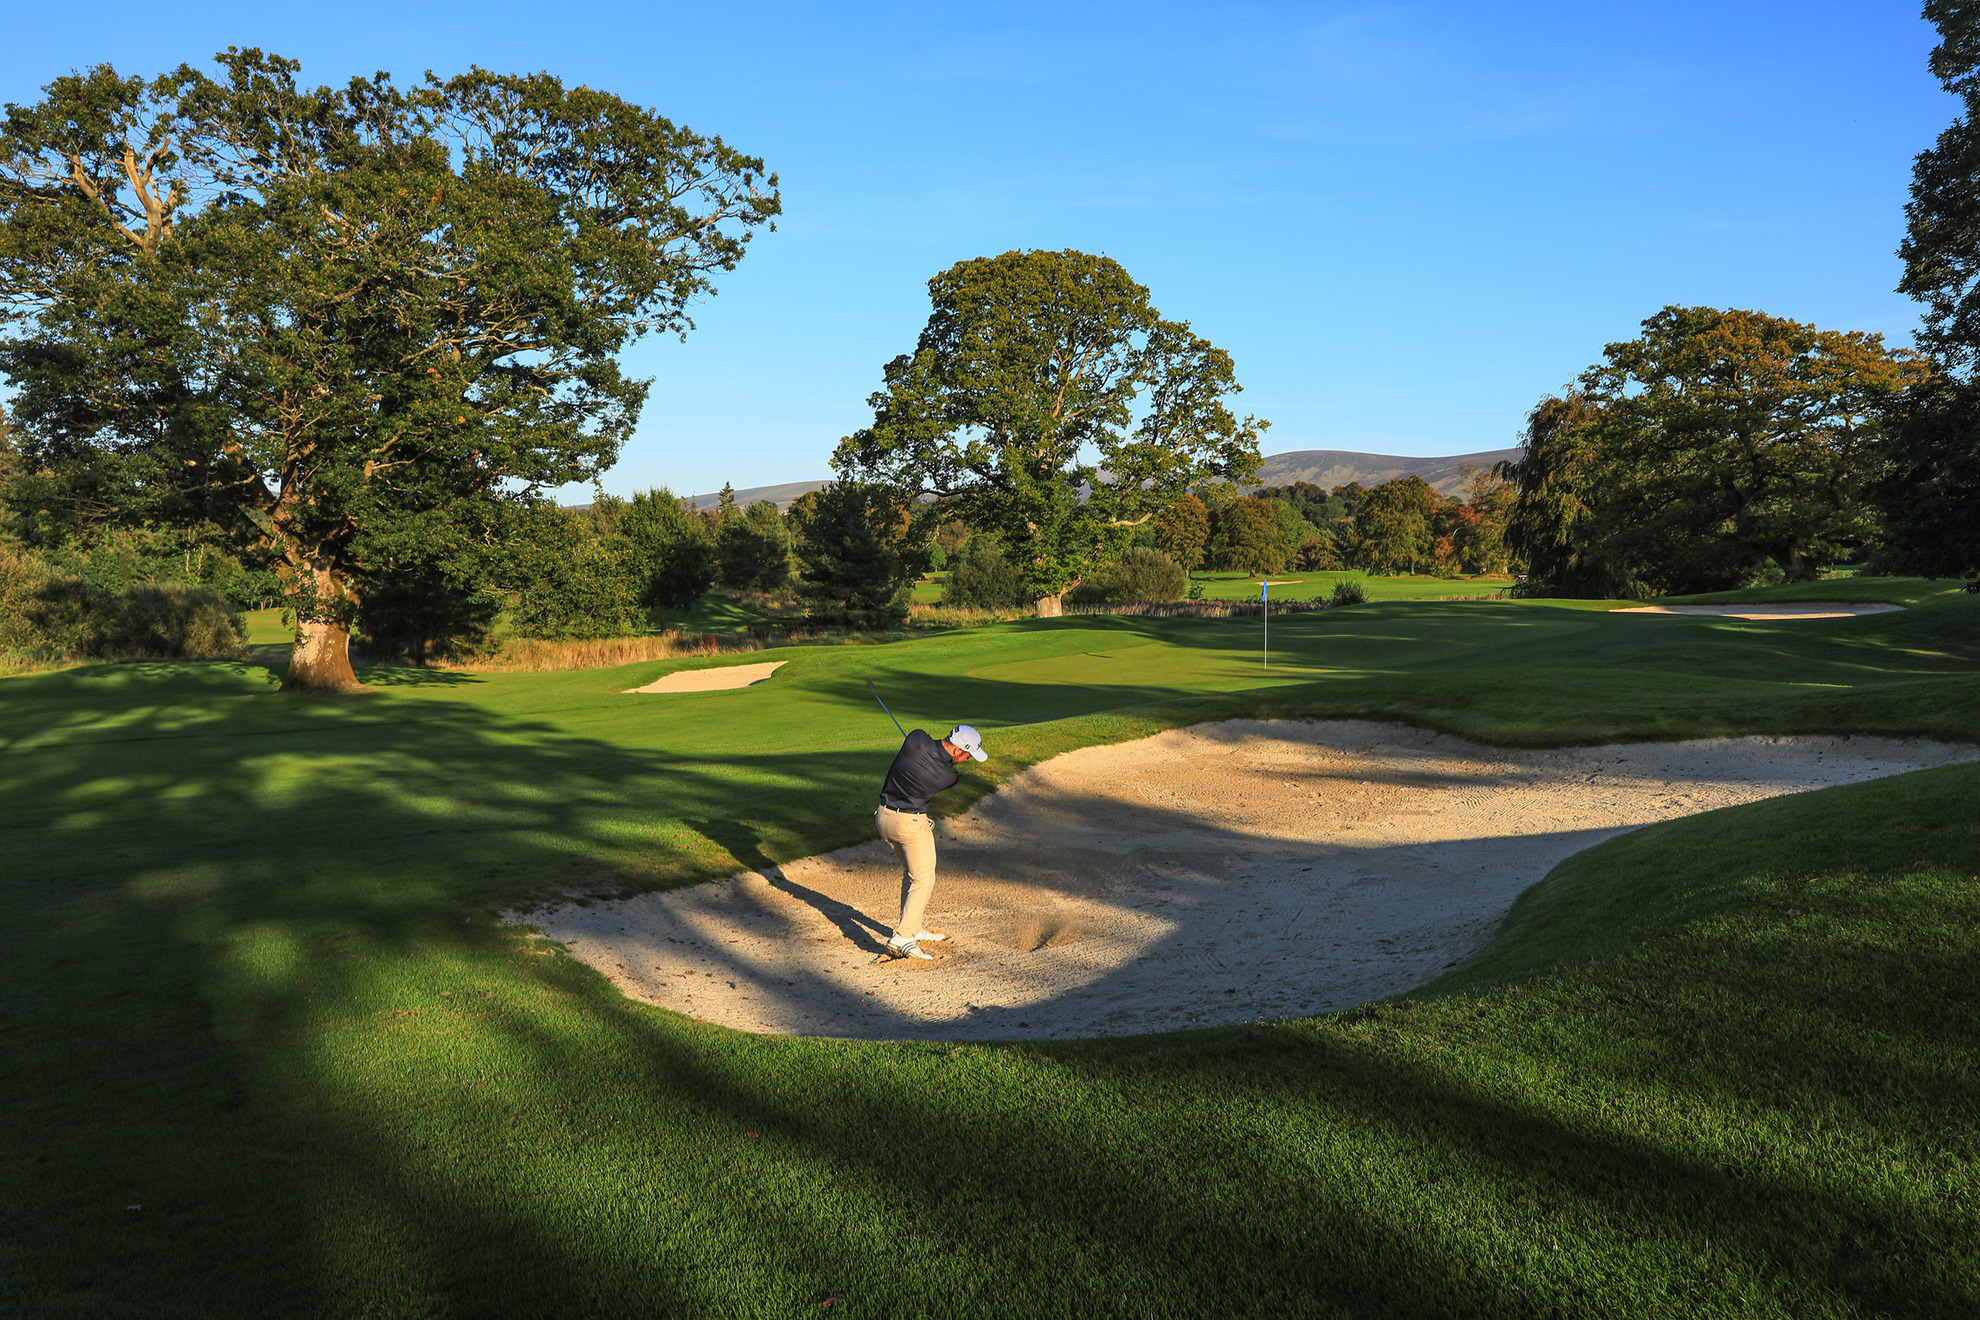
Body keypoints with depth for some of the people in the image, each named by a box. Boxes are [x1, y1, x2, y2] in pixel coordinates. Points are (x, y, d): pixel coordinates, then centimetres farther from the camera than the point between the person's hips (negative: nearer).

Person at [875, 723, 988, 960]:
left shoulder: (916, 739, -12)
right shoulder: (948, 777, -20)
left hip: (884, 815, 7)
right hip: (910, 823, -7)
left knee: (910, 872, 21)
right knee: (923, 880, 1)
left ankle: (912, 929, 28)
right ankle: (902, 937, -12)